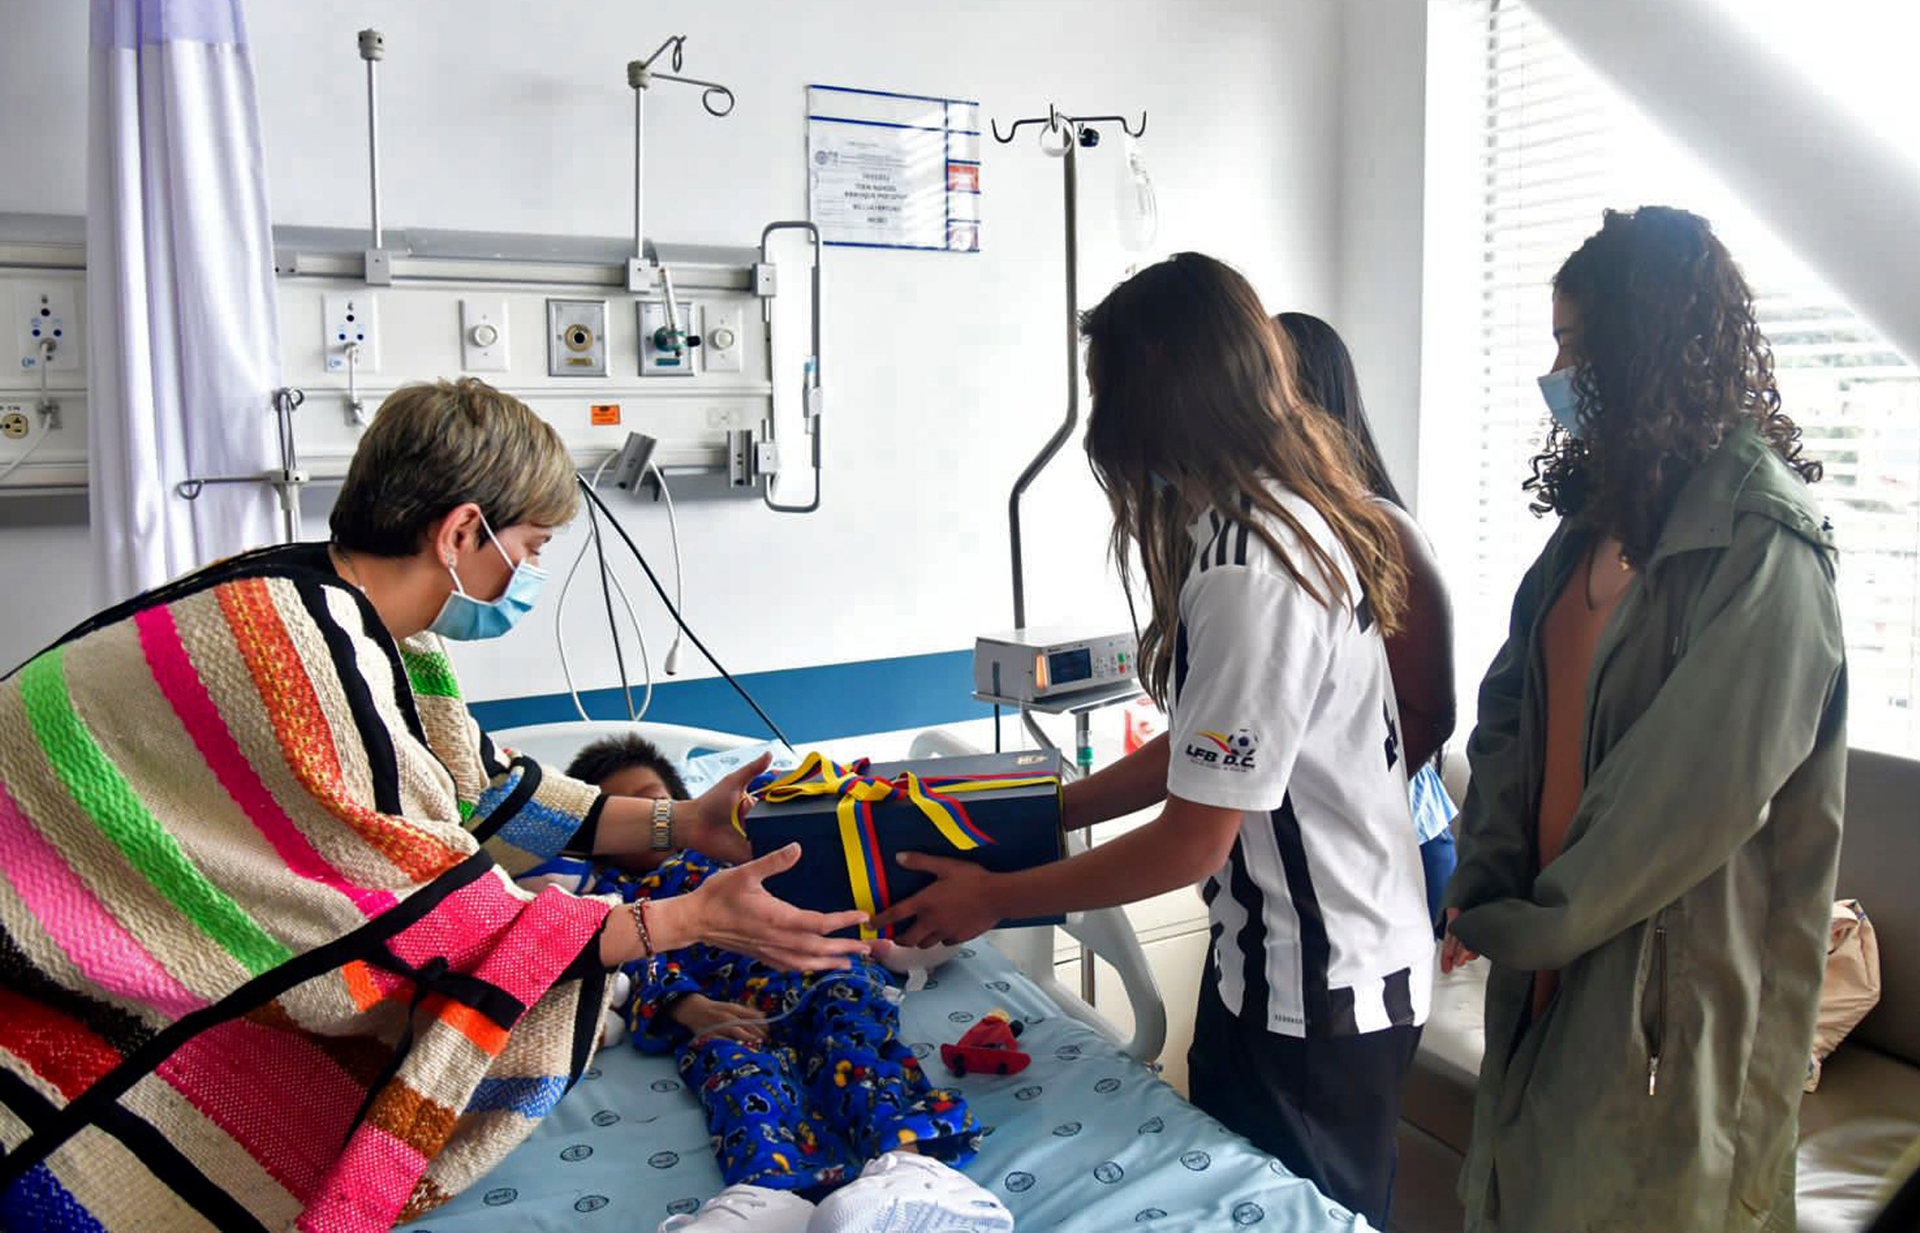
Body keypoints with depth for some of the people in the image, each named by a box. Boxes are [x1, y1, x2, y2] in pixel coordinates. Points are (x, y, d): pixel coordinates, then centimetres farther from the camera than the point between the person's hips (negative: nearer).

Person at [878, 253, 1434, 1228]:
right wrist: (1052, 807, 11)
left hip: (1319, 996, -9)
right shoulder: (1292, 516, 4)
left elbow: (1192, 842, -22)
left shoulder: (1249, 573, -28)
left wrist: (994, 898, -11)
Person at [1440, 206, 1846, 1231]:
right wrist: (1485, 886, -2)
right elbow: (1512, 703, 6)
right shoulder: (1603, 509, 8)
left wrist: (1539, 923, -12)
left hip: (1675, 973, -7)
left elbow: (1700, 792, -22)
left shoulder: (1762, 541, -18)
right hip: (1562, 942, 7)